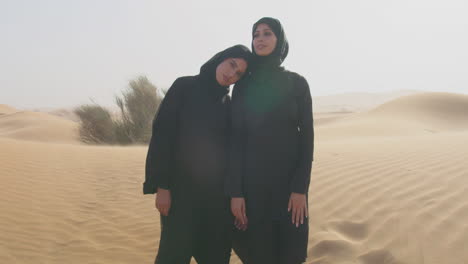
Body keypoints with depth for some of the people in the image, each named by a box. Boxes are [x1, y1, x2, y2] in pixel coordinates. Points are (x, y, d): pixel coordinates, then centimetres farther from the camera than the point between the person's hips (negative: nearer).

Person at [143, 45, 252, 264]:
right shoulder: (184, 86, -2)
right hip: (182, 186, -4)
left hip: (218, 189, 5)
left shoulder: (228, 103, 12)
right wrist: (161, 186, -14)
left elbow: (231, 147, 12)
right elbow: (162, 133, -8)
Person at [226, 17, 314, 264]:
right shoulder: (243, 86, 4)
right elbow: (236, 139, 0)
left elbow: (307, 135, -2)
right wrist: (235, 191, -8)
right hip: (253, 178, 1)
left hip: (289, 177, 0)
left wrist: (301, 188, -11)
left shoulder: (297, 83, 2)